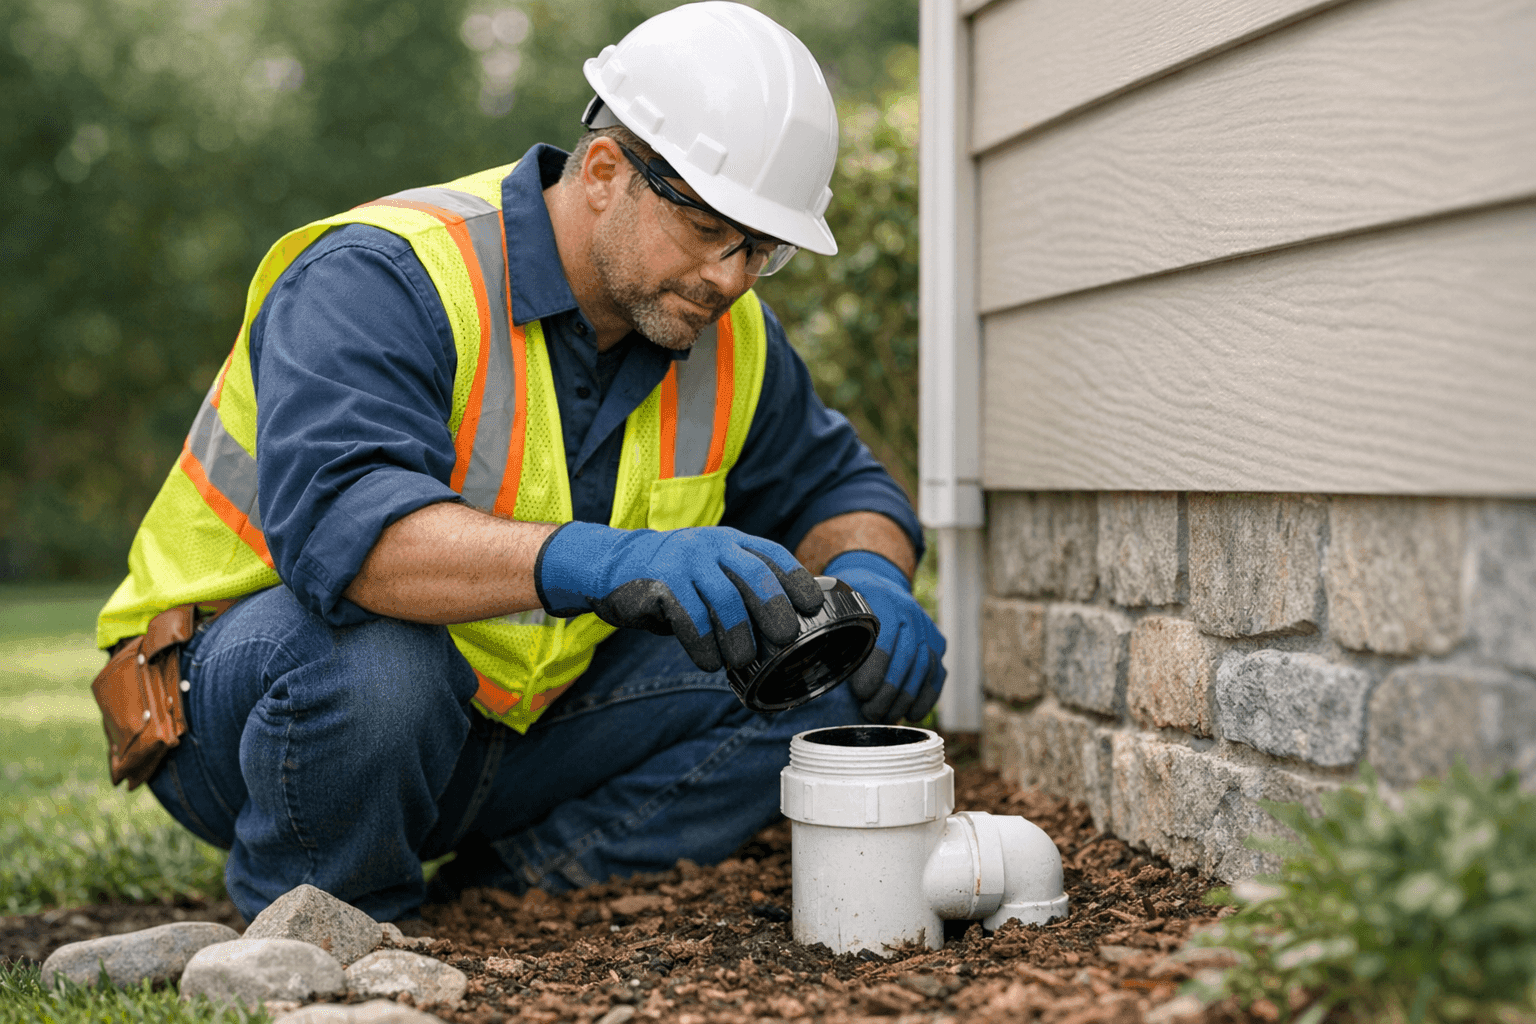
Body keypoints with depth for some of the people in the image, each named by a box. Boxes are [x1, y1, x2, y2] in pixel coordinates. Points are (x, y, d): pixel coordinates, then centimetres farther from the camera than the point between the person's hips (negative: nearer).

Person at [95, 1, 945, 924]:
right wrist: (602, 562, -55)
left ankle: (507, 884, -4)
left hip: (502, 724, 6)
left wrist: (869, 575, -15)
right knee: (374, 652, -41)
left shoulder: (729, 337, -2)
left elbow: (836, 484, 11)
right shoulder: (382, 280, -23)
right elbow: (337, 523, -40)